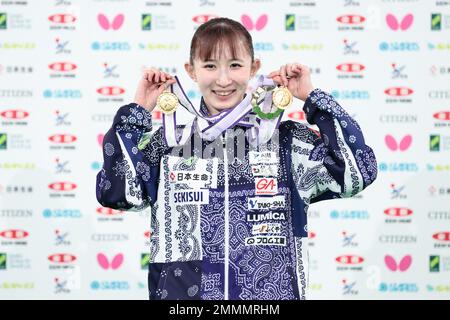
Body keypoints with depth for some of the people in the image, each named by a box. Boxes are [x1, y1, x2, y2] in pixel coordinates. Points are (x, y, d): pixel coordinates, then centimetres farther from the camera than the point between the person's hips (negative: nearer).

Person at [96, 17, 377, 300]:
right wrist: (137, 112, -4)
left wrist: (312, 98, -5)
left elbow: (357, 173, -9)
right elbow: (114, 192, -7)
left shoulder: (287, 140, -1)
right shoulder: (169, 144, 3)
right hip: (182, 292, 1)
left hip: (273, 294, 0)